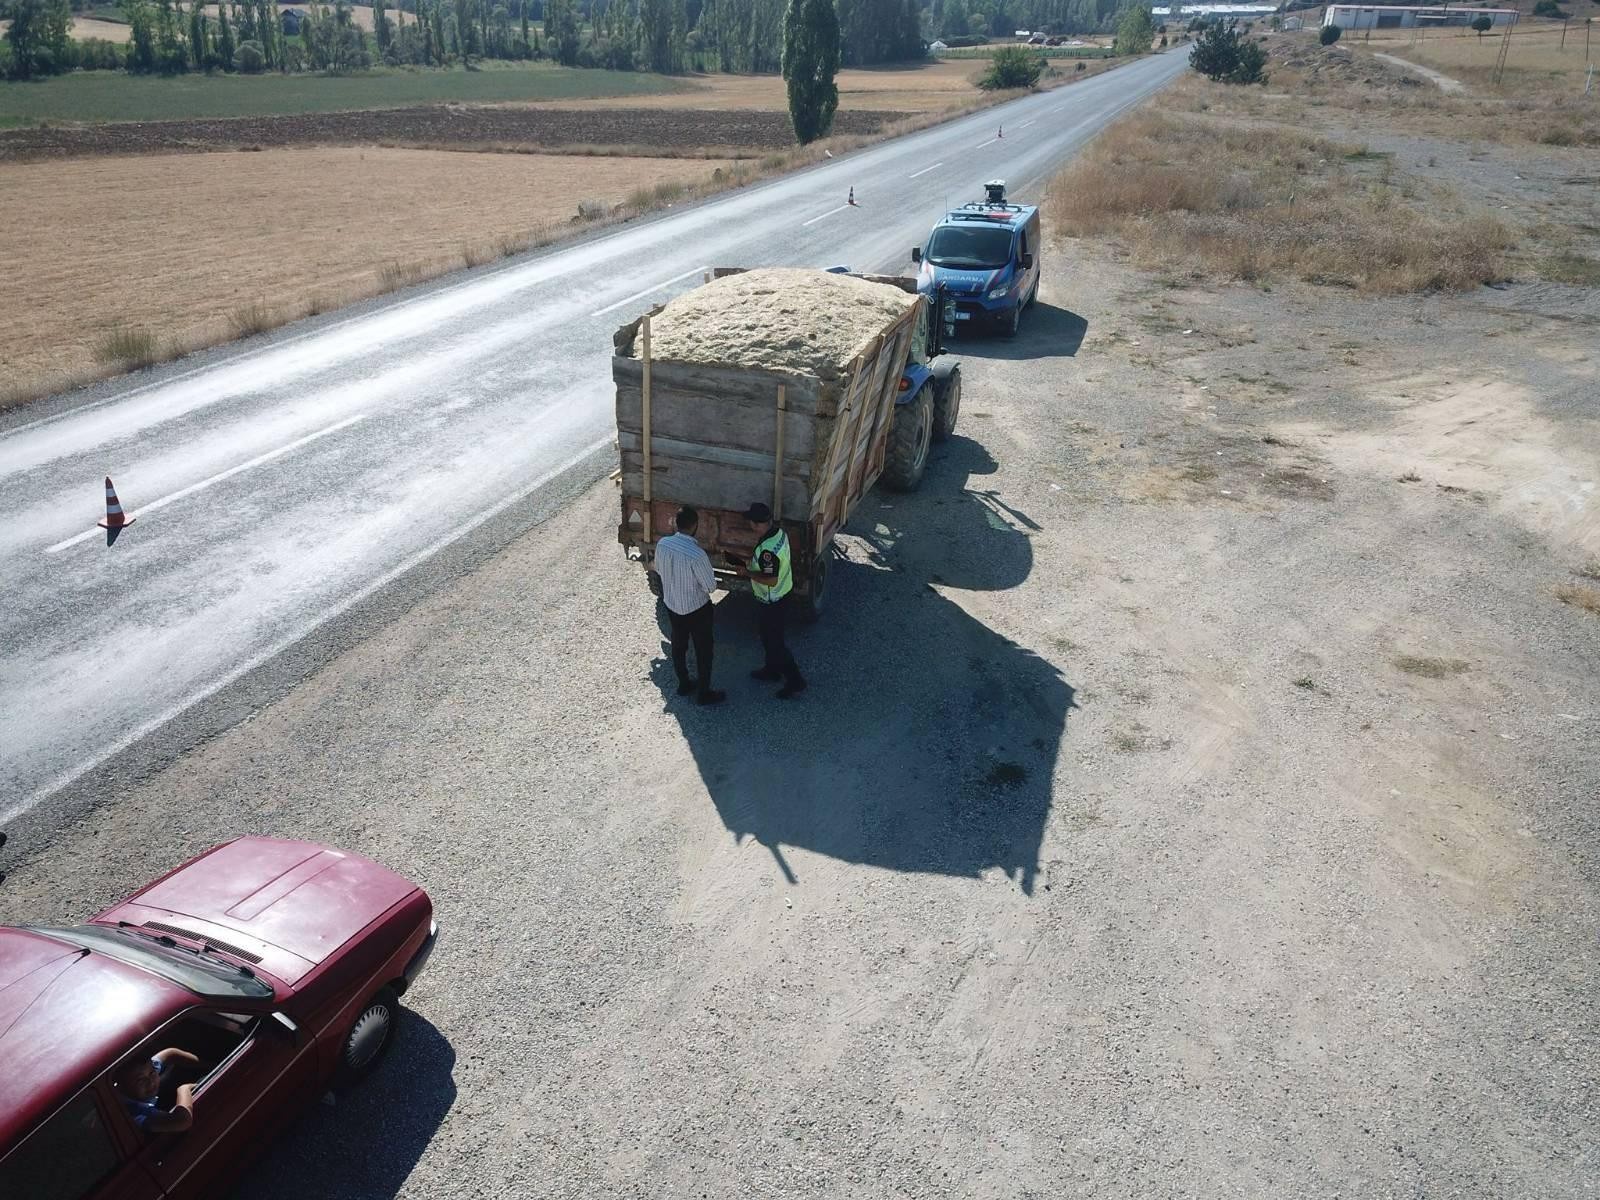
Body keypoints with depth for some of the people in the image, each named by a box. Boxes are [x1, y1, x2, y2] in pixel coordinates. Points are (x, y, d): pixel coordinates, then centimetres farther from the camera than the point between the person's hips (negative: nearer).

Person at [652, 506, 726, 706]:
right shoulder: (697, 554, -33)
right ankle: (704, 693, 27)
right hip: (696, 609, -6)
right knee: (703, 650, 13)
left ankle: (684, 684, 43)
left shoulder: (662, 544, -14)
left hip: (671, 604, 6)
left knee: (678, 645, 24)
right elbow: (711, 587, -22)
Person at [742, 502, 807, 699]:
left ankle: (795, 681, 17)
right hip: (782, 594, 10)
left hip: (771, 602, -10)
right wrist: (754, 556, 7)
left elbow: (772, 580, -30)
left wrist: (748, 573, -21)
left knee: (774, 642, 6)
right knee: (769, 637, 27)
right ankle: (771, 671, 45)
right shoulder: (779, 531, -5)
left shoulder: (768, 550, -35)